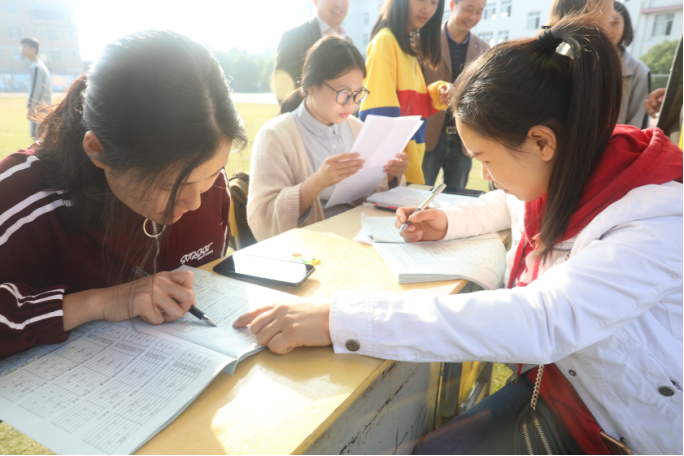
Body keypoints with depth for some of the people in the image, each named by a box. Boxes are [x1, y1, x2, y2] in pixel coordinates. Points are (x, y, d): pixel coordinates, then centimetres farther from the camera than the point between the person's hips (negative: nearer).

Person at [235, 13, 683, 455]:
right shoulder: (564, 173, -5)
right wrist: (450, 222, -2)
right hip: (555, 379, 6)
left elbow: (537, 322, -45)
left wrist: (339, 320, -49)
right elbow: (508, 204, 19)